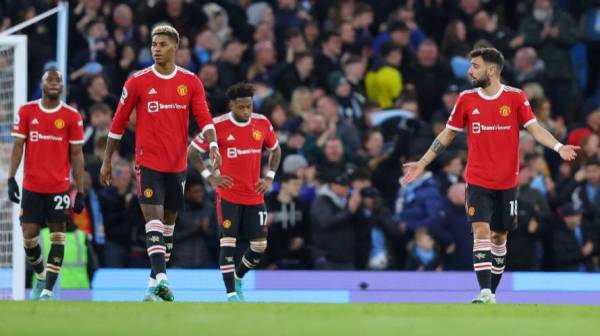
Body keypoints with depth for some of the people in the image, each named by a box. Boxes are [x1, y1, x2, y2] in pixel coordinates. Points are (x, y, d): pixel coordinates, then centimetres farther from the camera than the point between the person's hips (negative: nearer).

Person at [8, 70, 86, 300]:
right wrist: (11, 178, -7)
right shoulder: (27, 112, 4)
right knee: (29, 236, 2)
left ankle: (48, 290, -3)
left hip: (59, 187, -1)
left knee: (57, 236, -4)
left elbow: (76, 154, 2)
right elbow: (18, 146, 4)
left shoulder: (72, 116, 0)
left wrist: (80, 191, -1)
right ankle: (41, 277, 27)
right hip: (32, 186, 1)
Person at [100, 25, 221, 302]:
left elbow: (204, 118, -4)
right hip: (148, 162, -3)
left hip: (177, 164, 3)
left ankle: (155, 281, 22)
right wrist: (107, 161, 7)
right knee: (153, 218, -16)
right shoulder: (138, 82, -3)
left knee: (169, 221, 11)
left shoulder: (191, 82, 2)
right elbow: (119, 121, 4)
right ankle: (161, 279, -27)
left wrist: (213, 146, -23)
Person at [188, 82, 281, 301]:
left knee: (260, 246, 3)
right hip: (228, 195, -4)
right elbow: (192, 151, -2)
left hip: (255, 196, 4)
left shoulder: (262, 124, 0)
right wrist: (209, 177, -8)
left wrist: (269, 178, 6)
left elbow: (275, 150, 18)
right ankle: (231, 293, -9)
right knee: (228, 242, -13)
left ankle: (238, 278, 29)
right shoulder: (219, 125, -11)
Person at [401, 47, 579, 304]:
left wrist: (559, 147, -21)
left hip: (507, 183, 0)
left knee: (499, 236, 8)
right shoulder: (466, 99, 2)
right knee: (481, 231, -15)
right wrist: (422, 164, 9)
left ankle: (492, 293, 20)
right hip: (478, 182, 0)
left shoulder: (516, 98, -2)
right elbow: (448, 134, 10)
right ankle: (484, 294, -21)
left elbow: (535, 128, -4)